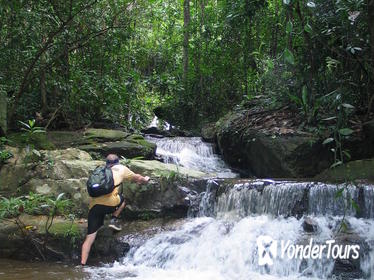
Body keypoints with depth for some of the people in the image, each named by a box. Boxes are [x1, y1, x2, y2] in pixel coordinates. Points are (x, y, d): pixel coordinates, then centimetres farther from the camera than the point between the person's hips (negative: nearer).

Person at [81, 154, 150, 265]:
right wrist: (145, 179, 54)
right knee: (122, 199, 31)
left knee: (89, 238, 7)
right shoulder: (121, 169, 19)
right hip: (109, 202, -4)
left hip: (93, 205, 4)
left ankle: (82, 264, 0)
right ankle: (114, 220, 12)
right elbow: (137, 178, 33)